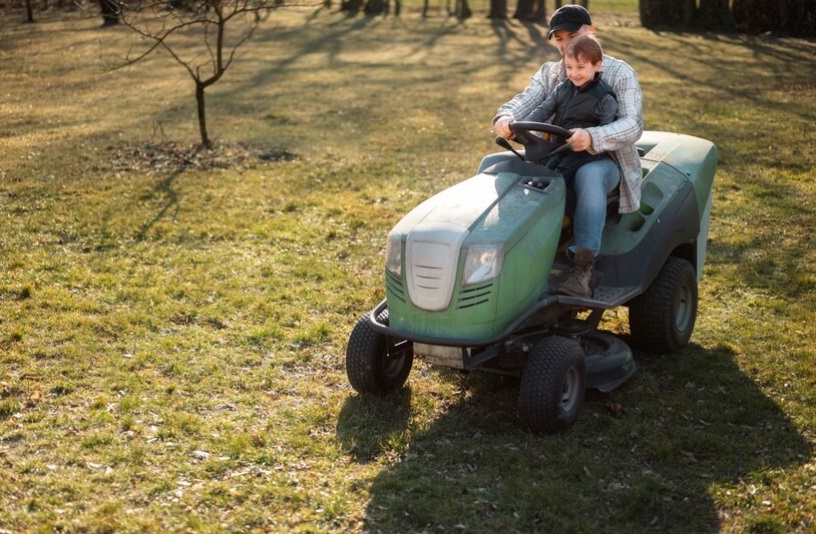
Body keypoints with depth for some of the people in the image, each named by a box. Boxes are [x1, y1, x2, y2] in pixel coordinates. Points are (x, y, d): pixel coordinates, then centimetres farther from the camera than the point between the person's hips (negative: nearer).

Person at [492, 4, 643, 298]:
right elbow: (524, 102, -3)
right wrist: (505, 118, -30)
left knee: (589, 175, -42)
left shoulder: (620, 73, -1)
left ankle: (582, 271, -48)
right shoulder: (548, 73, 14)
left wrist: (592, 137, -38)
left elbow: (633, 125, -16)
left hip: (604, 160, -5)